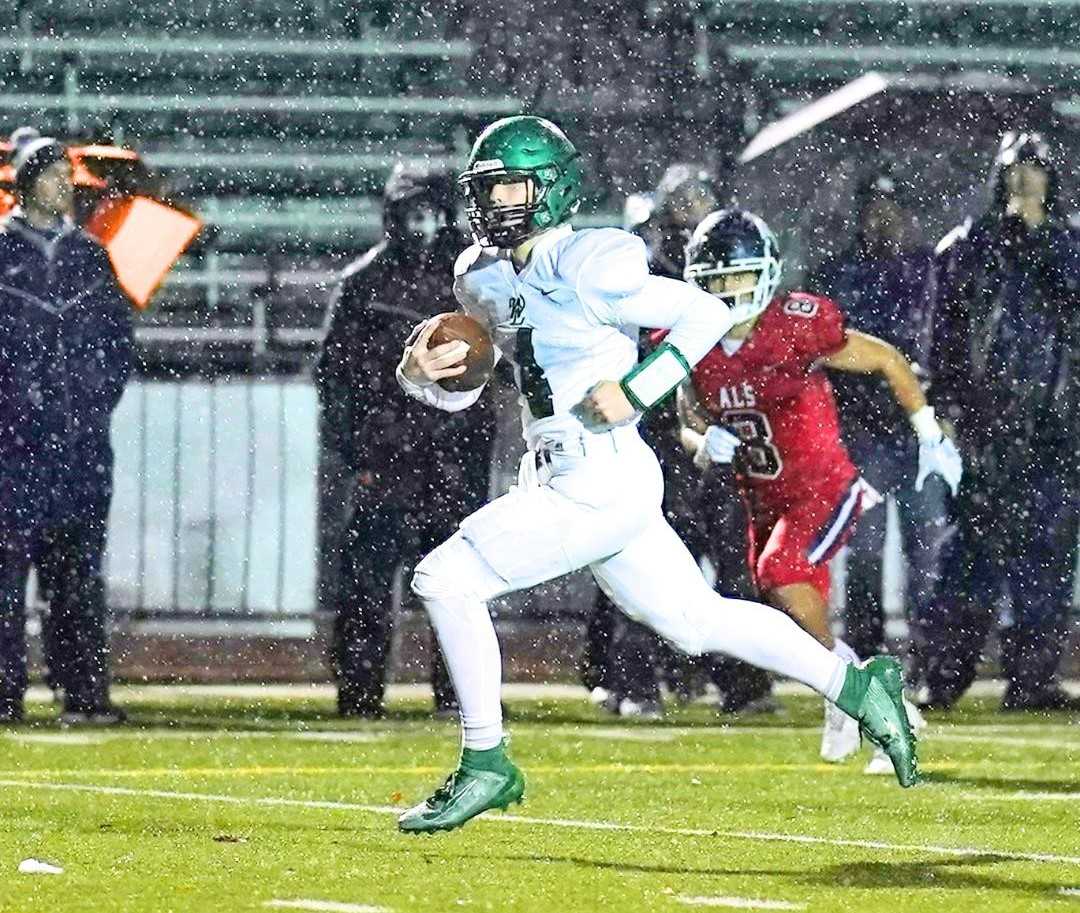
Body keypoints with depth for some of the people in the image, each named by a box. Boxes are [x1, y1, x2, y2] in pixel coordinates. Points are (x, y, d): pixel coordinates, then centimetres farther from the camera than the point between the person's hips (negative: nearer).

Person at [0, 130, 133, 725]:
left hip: (81, 434, 4)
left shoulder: (89, 255, 14)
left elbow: (119, 338, 18)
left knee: (80, 569, 3)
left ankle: (85, 693, 5)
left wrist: (99, 398, 6)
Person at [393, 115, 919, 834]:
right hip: (561, 477, 9)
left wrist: (634, 390, -20)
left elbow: (708, 315, -12)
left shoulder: (586, 267, -14)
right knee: (694, 621, 16)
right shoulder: (480, 277, 11)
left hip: (600, 483, -9)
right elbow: (459, 390, 20)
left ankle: (486, 764, -4)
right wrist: (422, 369, -2)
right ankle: (857, 686, 26)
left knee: (447, 580, -12)